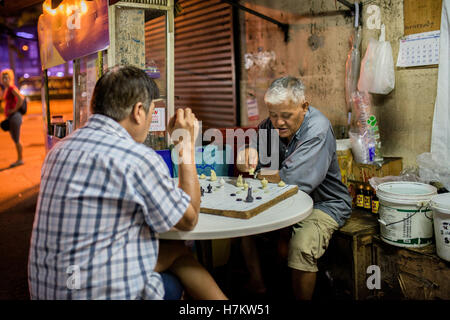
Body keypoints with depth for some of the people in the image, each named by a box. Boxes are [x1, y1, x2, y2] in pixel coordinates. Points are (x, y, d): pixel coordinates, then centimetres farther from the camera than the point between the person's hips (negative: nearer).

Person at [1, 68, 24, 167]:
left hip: (14, 117, -10)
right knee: (15, 139, 14)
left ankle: (20, 159, 9)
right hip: (10, 117, 10)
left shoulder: (12, 88, -14)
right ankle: (19, 159, 22)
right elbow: (22, 97, 27)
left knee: (16, 140, -2)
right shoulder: (8, 88, 15)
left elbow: (21, 99, -29)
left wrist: (15, 109, -20)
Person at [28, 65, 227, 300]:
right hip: (105, 291, -8)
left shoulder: (59, 148, 3)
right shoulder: (139, 159, -22)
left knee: (177, 251, 21)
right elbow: (188, 220, -6)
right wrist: (187, 146, -2)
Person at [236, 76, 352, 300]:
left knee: (301, 247, -30)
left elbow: (292, 180, -29)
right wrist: (248, 153, -22)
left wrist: (260, 174, -12)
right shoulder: (271, 125, -1)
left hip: (324, 204, -7)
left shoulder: (318, 130, -22)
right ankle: (257, 287, 10)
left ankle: (301, 298, -3)